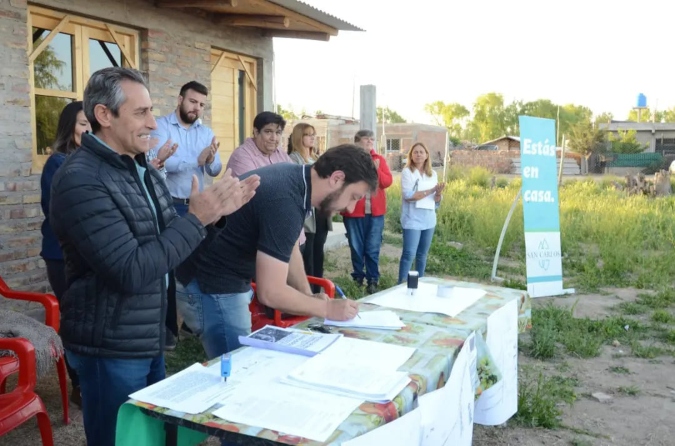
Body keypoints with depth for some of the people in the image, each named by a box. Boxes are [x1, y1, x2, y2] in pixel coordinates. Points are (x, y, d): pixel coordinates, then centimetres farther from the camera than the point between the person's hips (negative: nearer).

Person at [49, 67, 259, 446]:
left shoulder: (143, 169, 8)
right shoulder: (81, 180, -22)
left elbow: (168, 240, 13)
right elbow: (130, 272, -28)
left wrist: (216, 212, -3)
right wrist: (197, 218, -24)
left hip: (149, 340, 9)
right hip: (111, 350, -8)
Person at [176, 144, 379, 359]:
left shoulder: (295, 176, -1)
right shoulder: (284, 201, -30)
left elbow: (289, 247, 12)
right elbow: (270, 293, -28)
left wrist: (309, 296, 3)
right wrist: (326, 309, -16)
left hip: (226, 277, 10)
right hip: (211, 285, -9)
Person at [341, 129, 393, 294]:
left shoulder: (379, 159, 10)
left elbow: (388, 182, 1)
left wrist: (376, 170, -13)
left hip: (375, 212, 2)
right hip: (354, 212, -2)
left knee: (373, 249, 2)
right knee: (356, 248, 5)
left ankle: (373, 281, 9)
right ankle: (358, 279, 17)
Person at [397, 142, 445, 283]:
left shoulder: (432, 174, 11)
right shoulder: (407, 172, -4)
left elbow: (436, 201, 10)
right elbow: (408, 195, -16)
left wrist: (438, 193, -13)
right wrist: (431, 190, -17)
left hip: (429, 219, 5)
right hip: (412, 219, -5)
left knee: (422, 254, 12)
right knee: (409, 254, -10)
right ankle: (401, 284, -5)